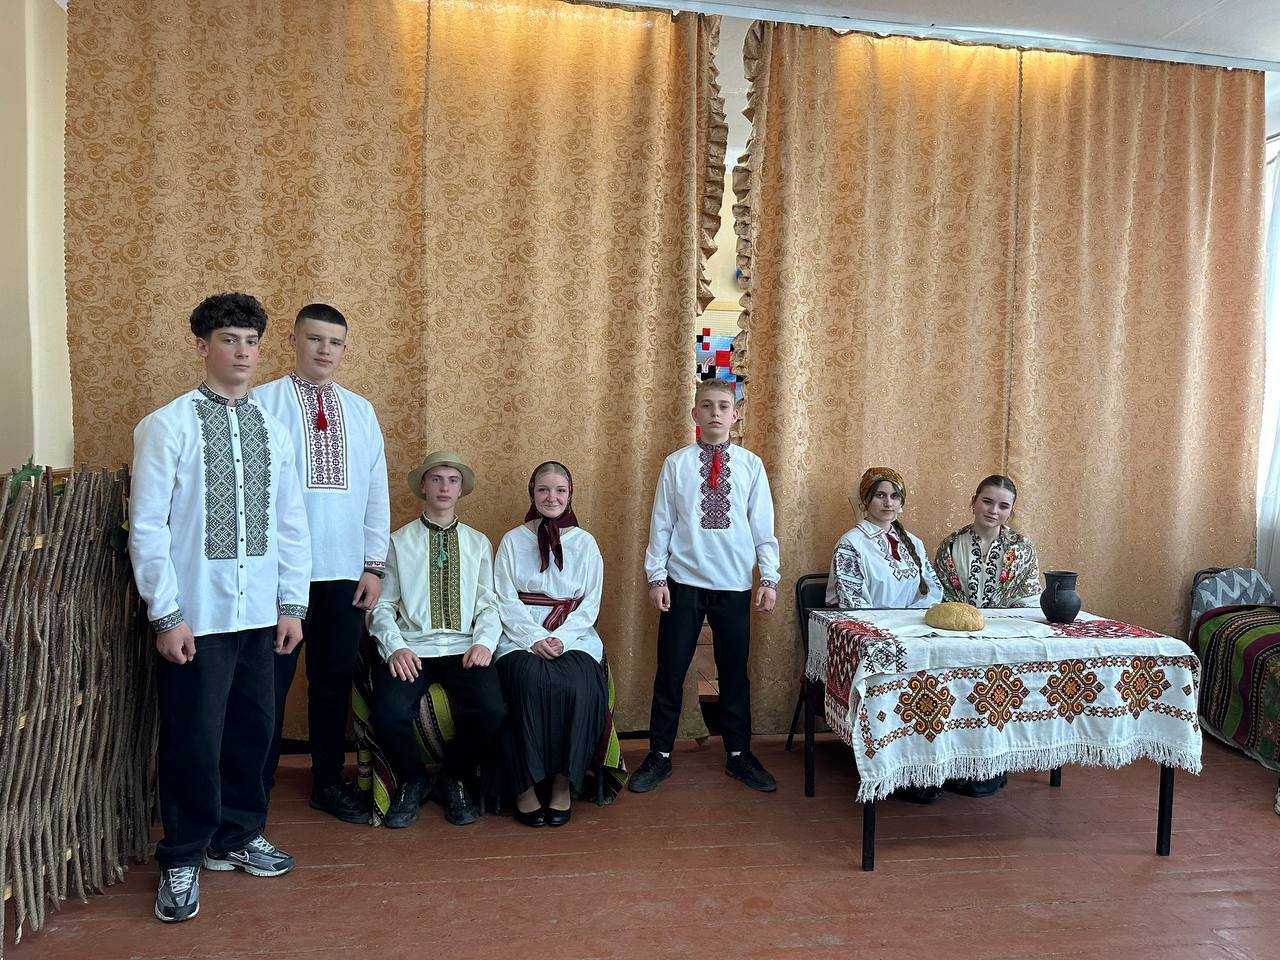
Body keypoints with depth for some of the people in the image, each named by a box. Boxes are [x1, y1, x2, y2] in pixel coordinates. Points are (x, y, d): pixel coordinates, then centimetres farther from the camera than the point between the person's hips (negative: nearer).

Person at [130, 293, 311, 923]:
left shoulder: (273, 430, 9)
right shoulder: (166, 426, -5)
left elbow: (292, 524, 10)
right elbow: (147, 525, -8)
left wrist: (292, 605, 7)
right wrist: (165, 615, -10)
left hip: (259, 612, 5)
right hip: (195, 614, -4)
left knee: (252, 728, 13)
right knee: (193, 736, 3)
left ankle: (237, 836, 33)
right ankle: (182, 860, 23)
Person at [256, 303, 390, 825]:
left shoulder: (361, 410, 11)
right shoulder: (262, 402, -1)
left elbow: (376, 489, 11)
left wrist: (374, 565, 6)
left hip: (346, 571, 4)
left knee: (335, 679, 12)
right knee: (271, 679, 3)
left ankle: (329, 782, 27)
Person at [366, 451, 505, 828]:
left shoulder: (479, 543, 19)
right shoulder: (399, 541, 12)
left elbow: (489, 603, 11)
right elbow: (382, 605, 6)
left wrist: (484, 642, -8)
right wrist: (395, 648, -11)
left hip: (465, 649, 1)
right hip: (411, 649, -1)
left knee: (491, 710, -27)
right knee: (388, 711, -29)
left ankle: (455, 780, 4)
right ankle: (412, 781, 4)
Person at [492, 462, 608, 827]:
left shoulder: (585, 543, 11)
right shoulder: (513, 541, 10)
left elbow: (590, 604, 7)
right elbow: (505, 600, 2)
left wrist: (562, 639, -10)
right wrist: (534, 639, -13)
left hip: (574, 637, 1)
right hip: (521, 636, 0)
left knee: (580, 685, -31)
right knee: (529, 679, -33)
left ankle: (563, 782, -18)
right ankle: (524, 785, -22)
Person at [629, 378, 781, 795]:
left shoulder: (751, 464, 3)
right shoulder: (676, 464, 0)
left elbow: (763, 526, 4)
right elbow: (661, 523, 1)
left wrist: (769, 577, 0)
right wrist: (656, 575, -3)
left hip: (735, 584, 1)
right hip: (683, 583, -1)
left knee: (734, 671, 11)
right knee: (671, 671, 5)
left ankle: (738, 754, 27)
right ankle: (659, 756, 21)